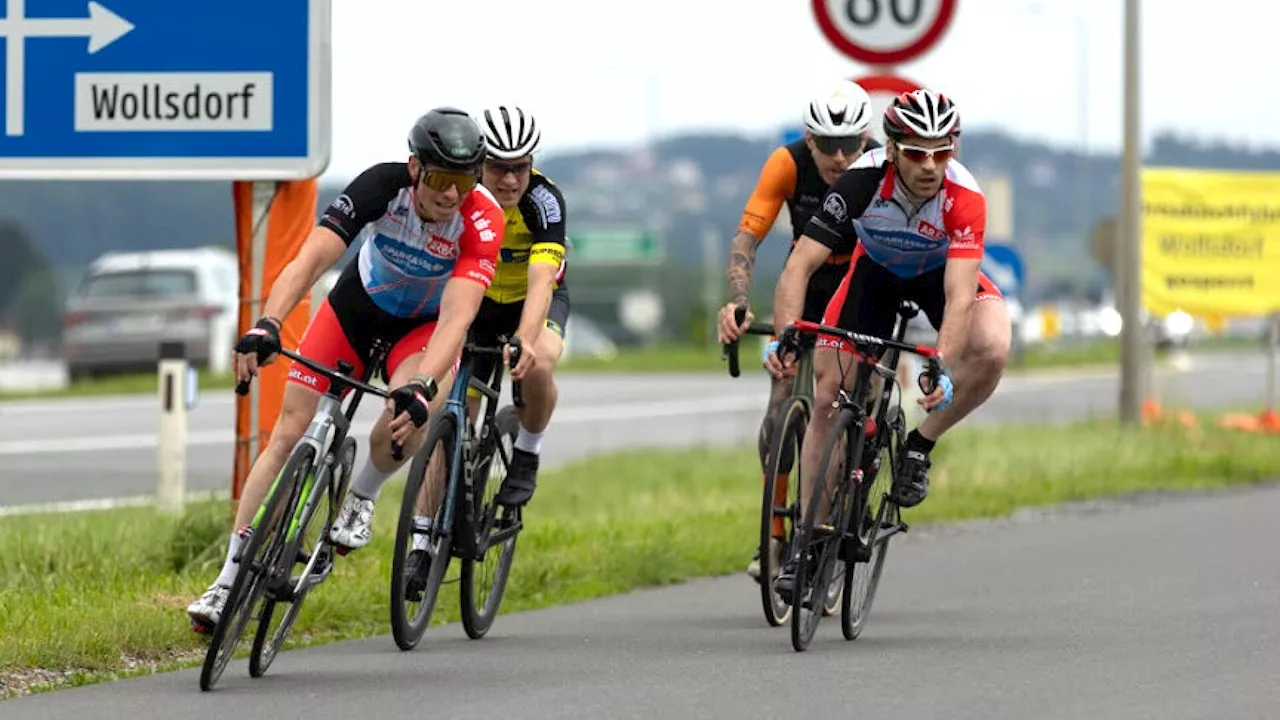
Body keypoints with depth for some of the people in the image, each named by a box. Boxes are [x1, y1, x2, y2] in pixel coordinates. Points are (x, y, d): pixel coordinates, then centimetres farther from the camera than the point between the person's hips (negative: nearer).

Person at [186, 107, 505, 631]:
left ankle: (362, 496, 1)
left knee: (409, 419, -33)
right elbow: (311, 259, -39)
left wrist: (421, 387, -57)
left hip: (423, 327, -1)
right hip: (356, 308, 1)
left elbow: (456, 319, -41)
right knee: (289, 432, -7)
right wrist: (266, 326, -54)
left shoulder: (482, 221, -31)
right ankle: (230, 580, 1)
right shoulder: (383, 185, -30)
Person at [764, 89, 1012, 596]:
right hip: (876, 269, 1)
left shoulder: (964, 198, -36)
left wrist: (943, 369, -58)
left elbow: (959, 295, -43)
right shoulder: (862, 182, -35)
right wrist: (784, 336, -53)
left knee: (991, 349, -32)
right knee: (827, 397, -9)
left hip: (941, 272, -1)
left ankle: (919, 445, -7)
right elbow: (800, 265, -37)